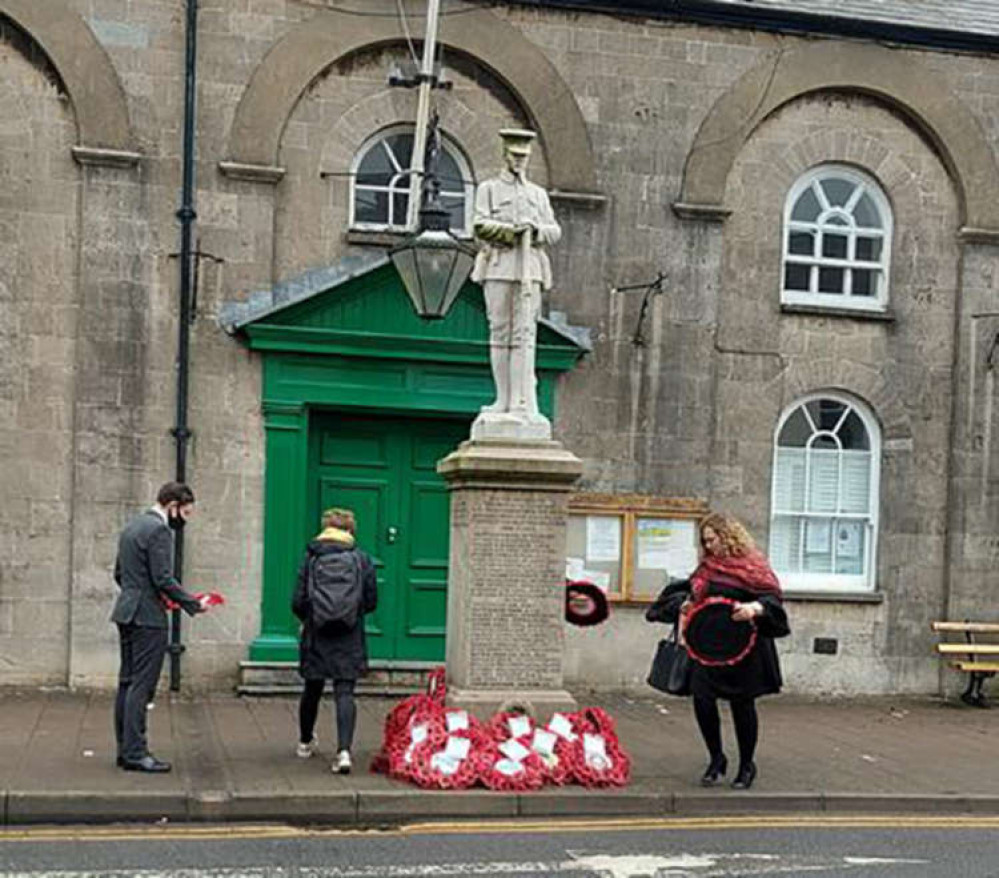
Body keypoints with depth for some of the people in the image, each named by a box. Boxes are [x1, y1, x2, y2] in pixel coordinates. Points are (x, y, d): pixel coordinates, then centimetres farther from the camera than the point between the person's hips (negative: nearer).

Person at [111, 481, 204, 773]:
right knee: (141, 686, -7)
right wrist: (193, 604, -10)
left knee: (127, 683, 11)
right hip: (147, 617, -10)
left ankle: (125, 749, 16)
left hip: (127, 613, 10)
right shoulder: (159, 530, -14)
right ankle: (135, 753, -5)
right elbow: (163, 579, -19)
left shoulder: (131, 526, 16)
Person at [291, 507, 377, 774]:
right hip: (350, 639, -1)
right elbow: (371, 602, 3)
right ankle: (344, 750, -19)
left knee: (312, 689, 18)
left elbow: (298, 602, -3)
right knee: (345, 692, -2)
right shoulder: (362, 559, 0)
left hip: (317, 635, 1)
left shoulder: (311, 558, -1)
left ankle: (306, 742, 38)